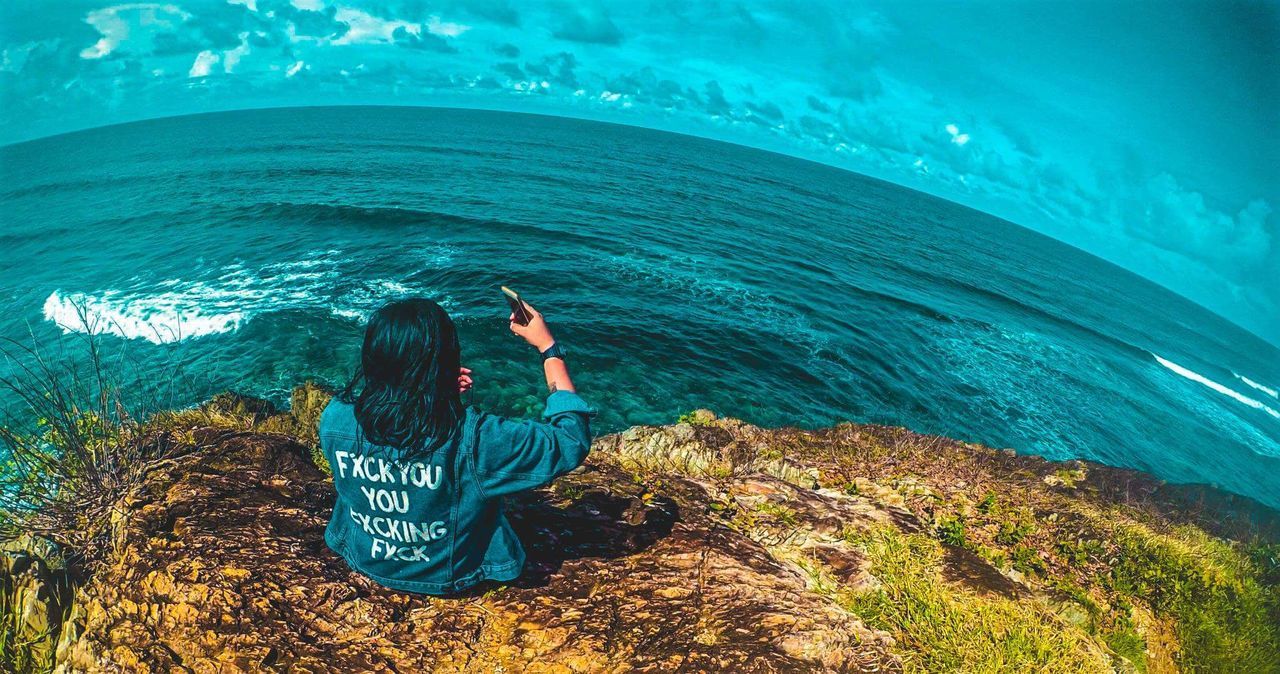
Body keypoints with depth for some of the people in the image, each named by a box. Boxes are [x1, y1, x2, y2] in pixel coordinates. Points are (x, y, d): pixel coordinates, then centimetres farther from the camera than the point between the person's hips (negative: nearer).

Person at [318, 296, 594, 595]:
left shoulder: (334, 418, -25)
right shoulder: (472, 439, -37)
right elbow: (572, 439, -23)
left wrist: (441, 389, -3)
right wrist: (548, 348, -17)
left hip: (365, 561, 3)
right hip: (448, 579, -3)